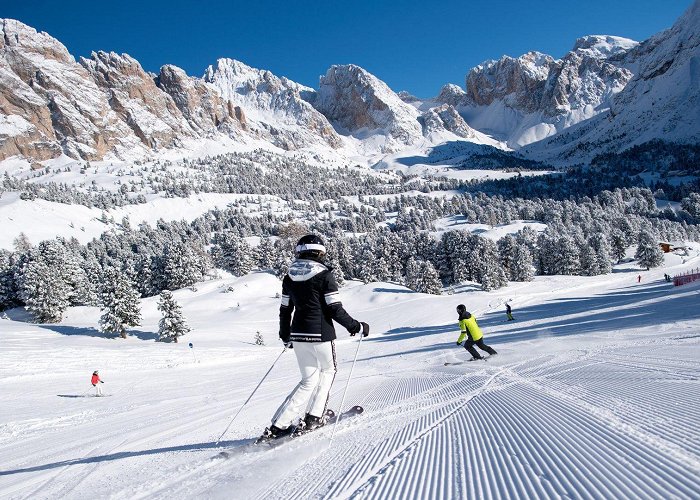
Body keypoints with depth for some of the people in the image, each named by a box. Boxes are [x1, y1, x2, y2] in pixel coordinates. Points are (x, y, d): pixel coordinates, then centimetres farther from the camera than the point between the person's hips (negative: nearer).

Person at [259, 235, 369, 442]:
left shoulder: (289, 277, 6)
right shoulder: (324, 275, -11)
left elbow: (285, 309, 11)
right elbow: (335, 309, -13)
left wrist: (285, 336, 24)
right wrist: (356, 326, 0)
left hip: (298, 334, 6)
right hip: (320, 334, -5)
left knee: (309, 380, 15)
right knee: (328, 371, 21)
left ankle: (278, 426, 6)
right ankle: (314, 417, 16)